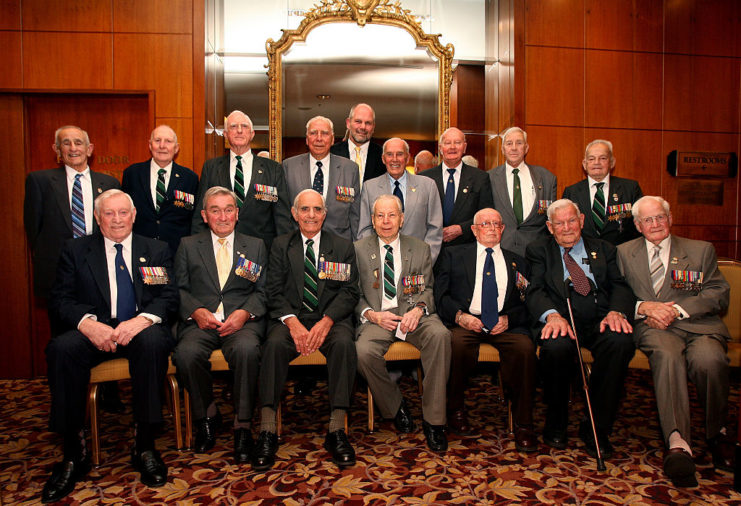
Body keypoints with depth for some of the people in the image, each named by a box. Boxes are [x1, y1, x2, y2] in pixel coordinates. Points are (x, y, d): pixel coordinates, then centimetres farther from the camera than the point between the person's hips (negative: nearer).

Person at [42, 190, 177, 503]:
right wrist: (88, 323, -19)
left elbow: (169, 297, 2)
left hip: (140, 330, -1)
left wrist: (142, 319, -20)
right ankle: (73, 453, -19)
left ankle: (145, 446, -24)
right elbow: (59, 299, 3)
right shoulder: (75, 250, 14)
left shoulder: (156, 251, 14)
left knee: (153, 341, -35)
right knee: (62, 348, -31)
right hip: (94, 332, 1)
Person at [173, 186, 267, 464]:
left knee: (247, 349, -35)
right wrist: (197, 311, -10)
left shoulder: (256, 246, 18)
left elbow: (262, 291, 10)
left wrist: (244, 313, -10)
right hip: (200, 321, 1)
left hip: (242, 321, -1)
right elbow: (179, 289, 10)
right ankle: (207, 415, -4)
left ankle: (242, 425, -18)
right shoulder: (188, 246, 19)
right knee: (186, 353, -31)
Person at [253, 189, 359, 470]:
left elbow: (349, 292, 2)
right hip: (291, 317, 0)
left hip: (331, 318, 0)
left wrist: (326, 321, -16)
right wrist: (293, 323, -16)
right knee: (274, 344, -31)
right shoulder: (281, 246, 12)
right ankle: (267, 431, -24)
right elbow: (274, 292, 3)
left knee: (344, 343, -32)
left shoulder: (343, 247, 11)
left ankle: (337, 431, -25)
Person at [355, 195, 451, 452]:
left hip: (412, 314, 1)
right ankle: (395, 407, -2)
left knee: (440, 334, -31)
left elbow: (427, 289, 11)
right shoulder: (359, 249, 10)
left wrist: (418, 309, -12)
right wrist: (372, 315, -11)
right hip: (376, 318, -1)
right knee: (364, 352, -32)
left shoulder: (420, 249, 15)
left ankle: (433, 419, -19)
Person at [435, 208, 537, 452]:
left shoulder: (517, 262, 22)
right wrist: (459, 315, -13)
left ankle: (523, 423, -15)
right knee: (458, 343, -35)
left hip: (505, 324, 2)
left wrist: (508, 318, -7)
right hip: (466, 322, -1)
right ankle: (456, 410, -10)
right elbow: (441, 294, 6)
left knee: (525, 347, -30)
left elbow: (527, 303, 14)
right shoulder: (453, 255, 16)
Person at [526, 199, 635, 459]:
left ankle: (597, 427, -15)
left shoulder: (603, 249, 23)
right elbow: (535, 291, 2)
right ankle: (555, 425, -9)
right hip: (560, 319, -2)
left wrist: (616, 311, -14)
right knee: (557, 345, -36)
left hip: (599, 320, 2)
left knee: (621, 341, -32)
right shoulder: (539, 250, 17)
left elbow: (620, 286, 10)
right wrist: (553, 315, -20)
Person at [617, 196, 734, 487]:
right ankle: (677, 443, -42)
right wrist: (644, 307, -10)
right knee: (667, 355, -37)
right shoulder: (624, 252, 19)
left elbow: (718, 295, 7)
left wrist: (677, 309, -9)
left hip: (698, 324, 1)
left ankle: (717, 434, -8)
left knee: (709, 359, -34)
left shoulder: (701, 250, 19)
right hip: (654, 328, -1)